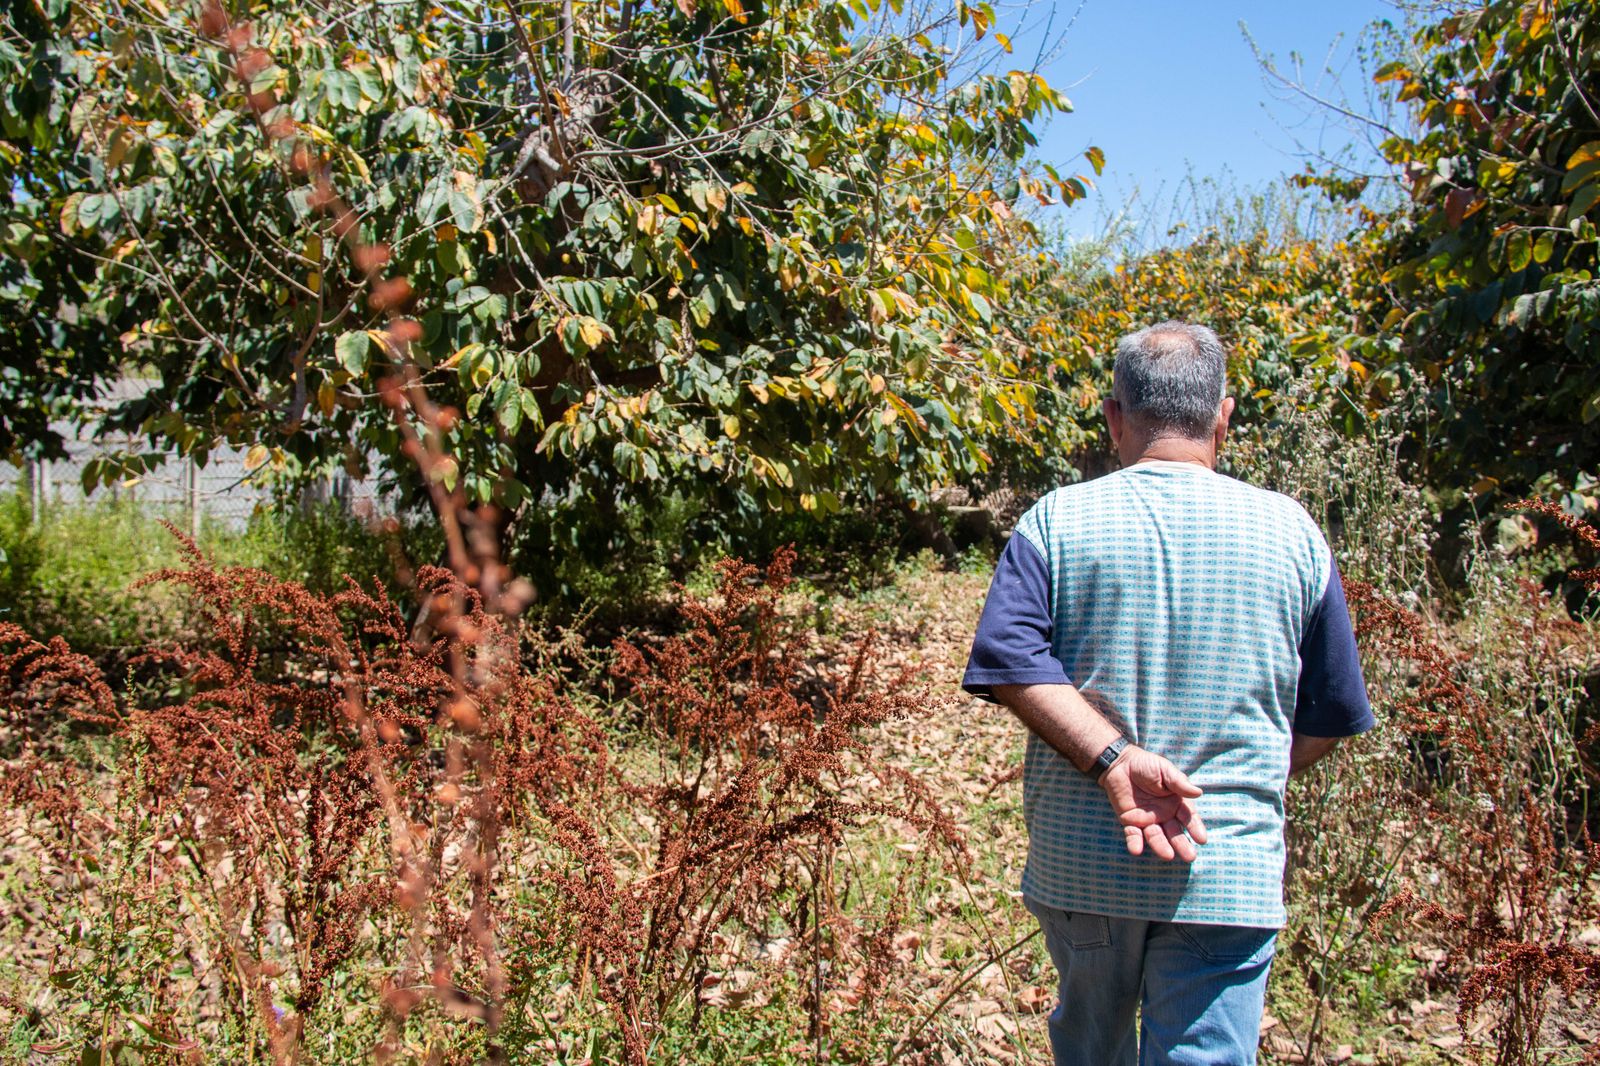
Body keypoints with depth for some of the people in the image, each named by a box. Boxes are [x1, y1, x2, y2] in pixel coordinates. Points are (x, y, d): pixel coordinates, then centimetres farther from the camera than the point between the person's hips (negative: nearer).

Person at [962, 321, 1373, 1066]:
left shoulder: (1056, 521, -2)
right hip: (1230, 875, -1)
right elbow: (1330, 718, 5)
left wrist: (1113, 758, -19)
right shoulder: (1290, 530, 1)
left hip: (1078, 860, 1)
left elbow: (1008, 659, -17)